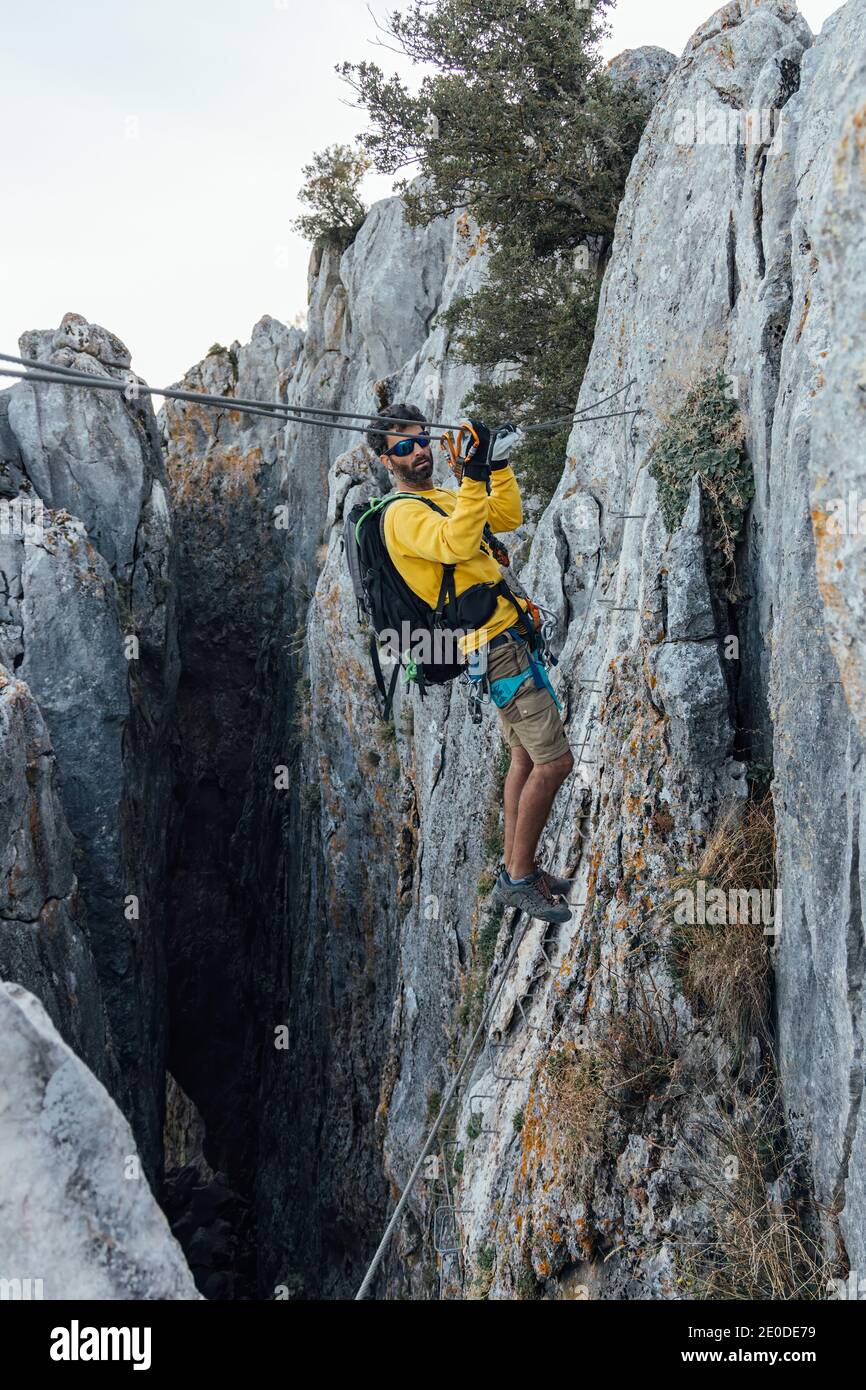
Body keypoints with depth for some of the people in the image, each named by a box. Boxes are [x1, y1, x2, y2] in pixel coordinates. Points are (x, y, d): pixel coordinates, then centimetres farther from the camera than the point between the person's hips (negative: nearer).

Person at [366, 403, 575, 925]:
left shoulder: (443, 498, 18)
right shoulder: (404, 512, -12)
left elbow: (508, 516, 20)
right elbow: (454, 544, -31)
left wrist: (498, 464, 8)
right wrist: (474, 479, -35)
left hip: (502, 640, 10)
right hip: (498, 644, -10)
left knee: (527, 756, 16)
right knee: (555, 761, -10)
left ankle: (515, 866, 26)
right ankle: (518, 879, 0)